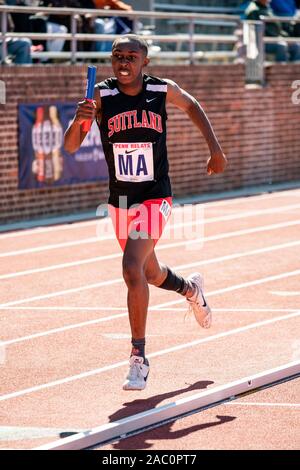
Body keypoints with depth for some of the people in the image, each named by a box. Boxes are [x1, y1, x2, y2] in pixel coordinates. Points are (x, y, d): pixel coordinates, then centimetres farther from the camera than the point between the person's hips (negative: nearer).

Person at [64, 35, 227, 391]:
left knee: (133, 268, -22)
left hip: (154, 198, -3)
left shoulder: (163, 91, -9)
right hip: (120, 200, 3)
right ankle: (190, 288, 56)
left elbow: (192, 106, 14)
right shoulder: (101, 96, -10)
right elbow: (71, 147, -16)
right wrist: (79, 120, -36)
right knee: (151, 273, 20)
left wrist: (215, 149, 10)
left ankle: (139, 357, -13)